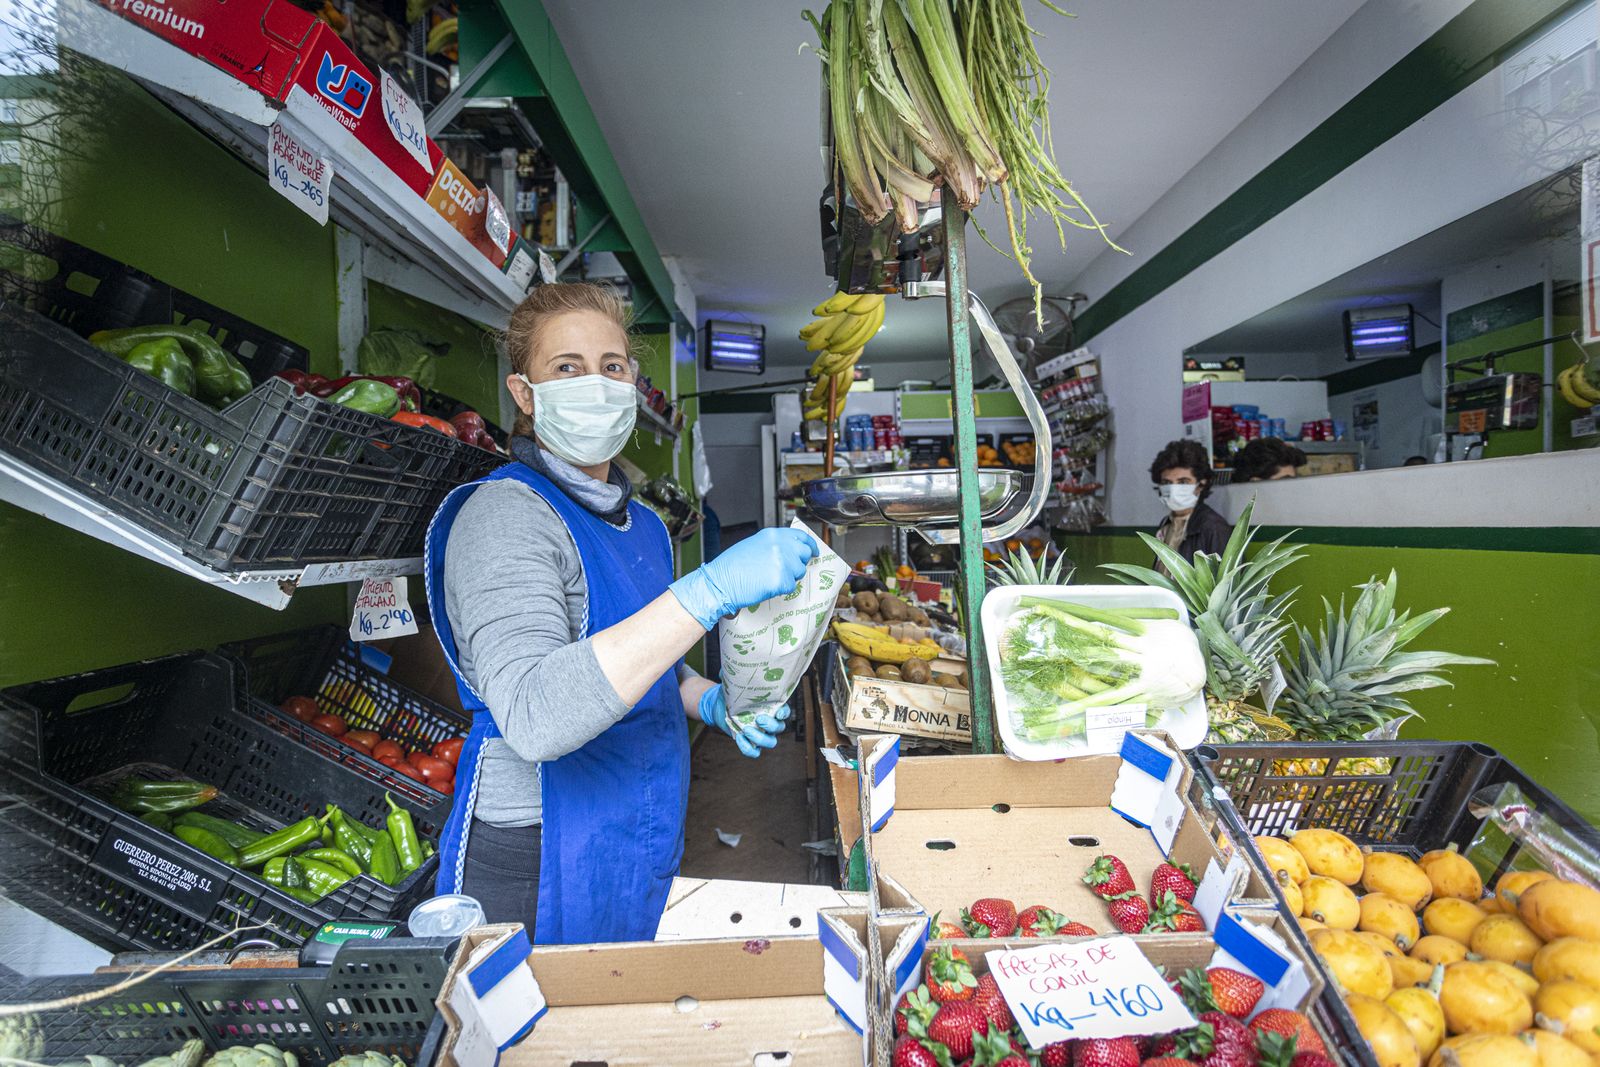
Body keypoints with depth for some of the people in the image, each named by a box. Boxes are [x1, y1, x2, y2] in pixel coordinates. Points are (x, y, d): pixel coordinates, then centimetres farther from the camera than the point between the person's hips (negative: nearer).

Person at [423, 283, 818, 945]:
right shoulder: (505, 514, -19)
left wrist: (713, 702, -1)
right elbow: (534, 717, -34)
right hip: (539, 866, -7)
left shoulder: (640, 525, 7)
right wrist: (711, 590, -37)